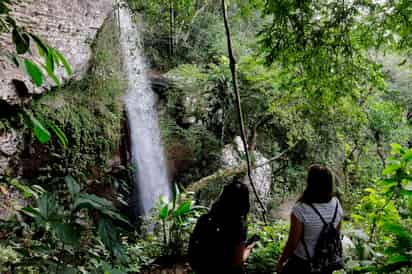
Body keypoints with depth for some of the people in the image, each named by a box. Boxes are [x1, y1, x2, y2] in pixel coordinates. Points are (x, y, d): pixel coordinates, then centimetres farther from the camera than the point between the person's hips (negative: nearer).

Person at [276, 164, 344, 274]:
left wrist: (280, 262, -5)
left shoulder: (301, 210, -31)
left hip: (303, 264, -5)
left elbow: (292, 243, -21)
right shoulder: (336, 204, -13)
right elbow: (336, 236, 1)